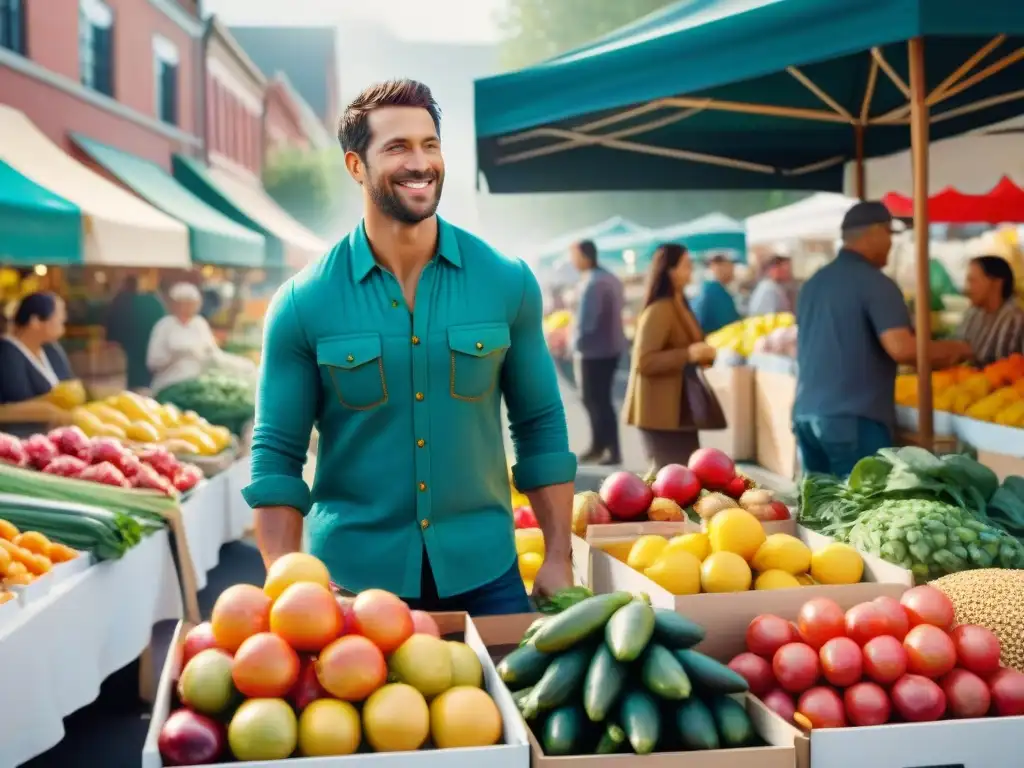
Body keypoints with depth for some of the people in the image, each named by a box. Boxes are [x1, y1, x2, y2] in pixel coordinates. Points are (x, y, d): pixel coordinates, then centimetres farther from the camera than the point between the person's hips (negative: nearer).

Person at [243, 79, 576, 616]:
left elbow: (541, 430, 4)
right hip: (351, 577, -1)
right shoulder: (303, 303, -6)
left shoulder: (507, 282, -2)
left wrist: (557, 560, -1)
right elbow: (277, 458, -3)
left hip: (483, 572, 1)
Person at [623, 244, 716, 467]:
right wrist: (688, 354, -28)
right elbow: (644, 362, -23)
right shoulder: (658, 310, -16)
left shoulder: (679, 306, 14)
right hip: (662, 413, -10)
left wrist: (701, 355, 7)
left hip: (680, 410, 10)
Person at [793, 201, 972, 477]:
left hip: (806, 413, 8)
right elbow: (902, 349, -21)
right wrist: (953, 350, -4)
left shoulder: (814, 282, 14)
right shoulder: (874, 283, -10)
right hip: (853, 418, -8)